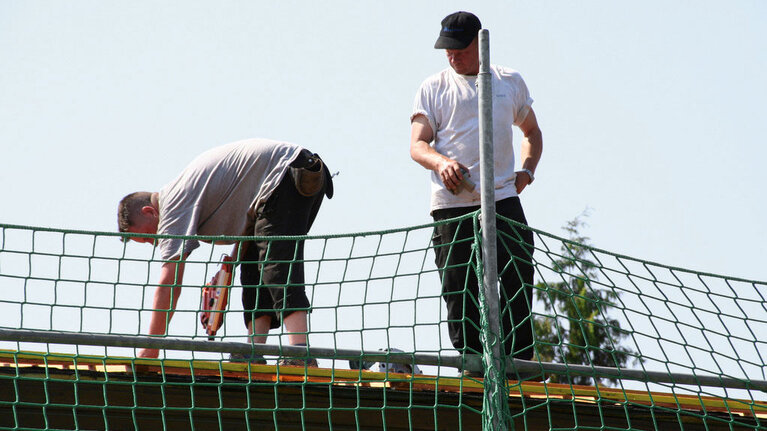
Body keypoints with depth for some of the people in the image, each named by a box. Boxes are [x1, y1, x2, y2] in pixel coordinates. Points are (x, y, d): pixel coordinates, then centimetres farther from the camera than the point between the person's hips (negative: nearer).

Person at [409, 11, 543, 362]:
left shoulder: (511, 82, 16)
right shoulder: (434, 87, 10)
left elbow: (532, 131, 29)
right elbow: (417, 145, 2)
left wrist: (527, 170, 10)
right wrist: (441, 162, -21)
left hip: (504, 200, 1)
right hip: (452, 205, -1)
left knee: (519, 285, -7)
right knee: (460, 292, -4)